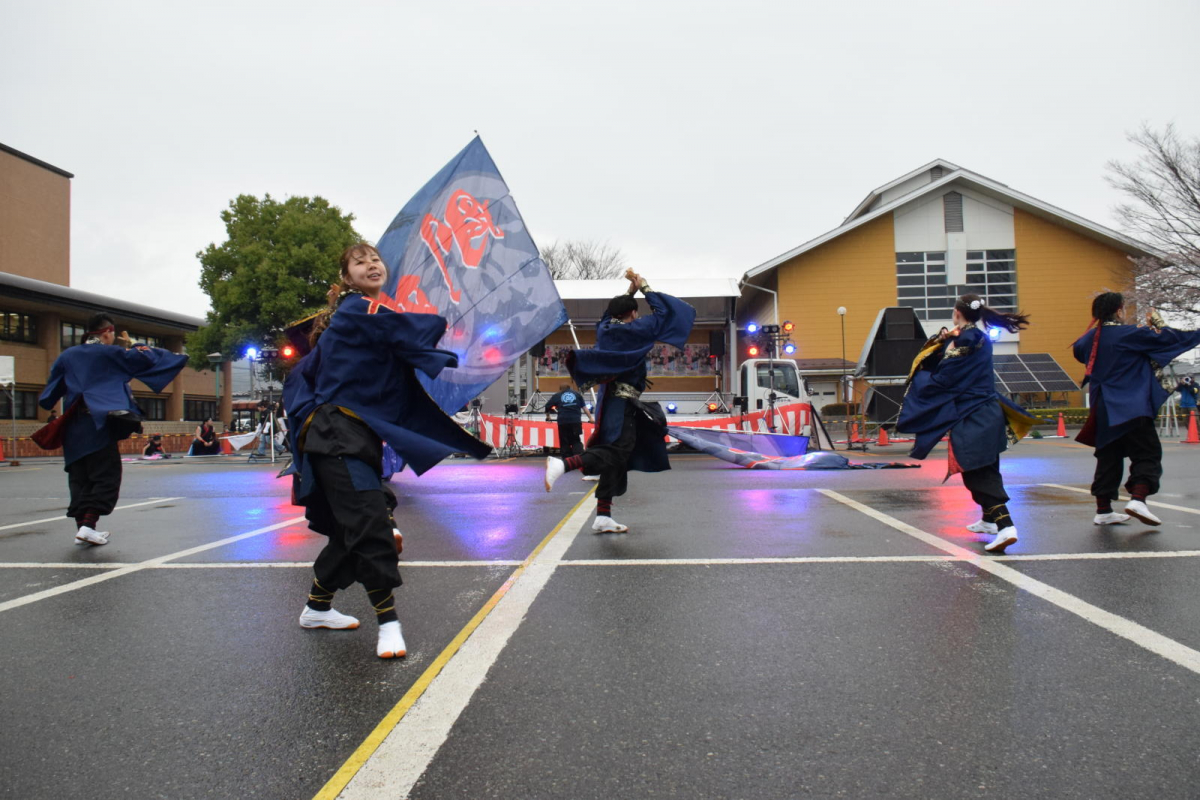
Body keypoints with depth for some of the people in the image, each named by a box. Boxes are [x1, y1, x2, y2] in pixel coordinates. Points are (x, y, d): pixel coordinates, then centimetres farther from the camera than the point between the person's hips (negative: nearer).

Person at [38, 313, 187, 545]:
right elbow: (147, 358, 4)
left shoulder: (67, 355, 14)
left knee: (79, 476, 11)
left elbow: (53, 387, 22)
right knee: (105, 476, -2)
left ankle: (82, 526, 10)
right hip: (100, 423, -6)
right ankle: (89, 525, -14)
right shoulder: (111, 353, -1)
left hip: (73, 426, 6)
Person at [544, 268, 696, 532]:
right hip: (622, 403, -8)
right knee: (614, 453, -15)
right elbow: (663, 313, 1)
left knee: (616, 457, 9)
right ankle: (562, 465, -34)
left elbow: (615, 312, 33)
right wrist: (644, 287, 11)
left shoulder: (605, 329, 10)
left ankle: (603, 517, 8)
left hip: (609, 401, 8)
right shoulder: (634, 330, -8)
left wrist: (630, 291, 33)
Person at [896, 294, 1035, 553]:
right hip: (987, 412, 9)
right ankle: (990, 519, 33)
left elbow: (945, 378, -14)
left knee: (978, 473, -10)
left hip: (972, 417, -9)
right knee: (986, 470, 20)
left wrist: (920, 380, 4)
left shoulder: (965, 339, -15)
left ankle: (1005, 525, -20)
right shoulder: (980, 337, 12)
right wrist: (945, 340, -1)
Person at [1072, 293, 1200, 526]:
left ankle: (1103, 510, 12)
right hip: (1131, 409, -6)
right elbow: (1169, 339, -5)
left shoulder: (1091, 338, 6)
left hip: (1103, 410, 6)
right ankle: (1138, 499, -21)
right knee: (1147, 454, -2)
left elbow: (1078, 351, 27)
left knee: (1108, 457, 12)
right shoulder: (1130, 334, -10)